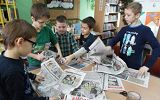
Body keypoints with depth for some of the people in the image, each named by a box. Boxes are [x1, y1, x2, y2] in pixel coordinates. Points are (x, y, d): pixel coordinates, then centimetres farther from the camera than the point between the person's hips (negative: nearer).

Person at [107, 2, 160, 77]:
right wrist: (109, 47, -13)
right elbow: (114, 40, 10)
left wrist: (147, 66, -24)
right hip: (121, 64, 4)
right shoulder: (124, 29, 4)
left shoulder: (145, 30, -11)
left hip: (134, 68, -4)